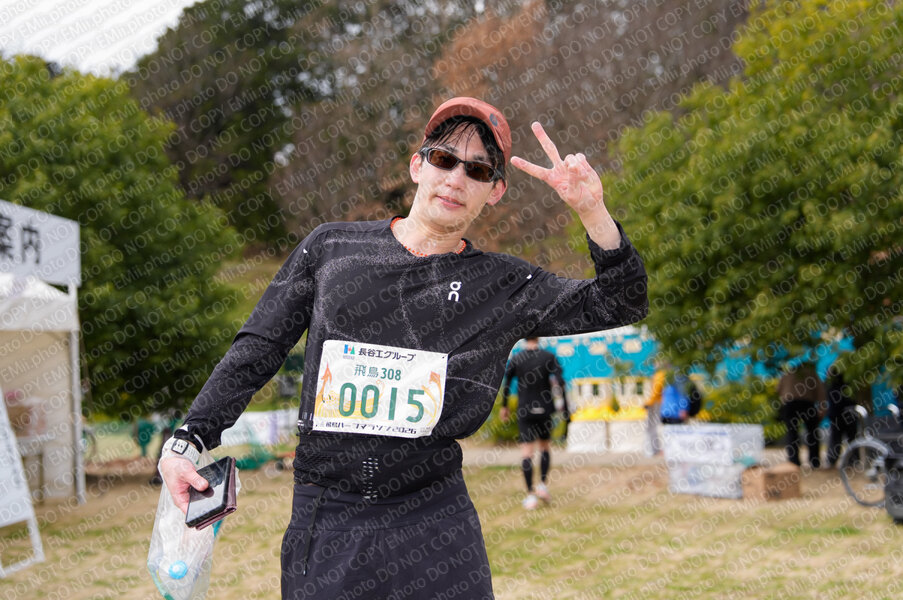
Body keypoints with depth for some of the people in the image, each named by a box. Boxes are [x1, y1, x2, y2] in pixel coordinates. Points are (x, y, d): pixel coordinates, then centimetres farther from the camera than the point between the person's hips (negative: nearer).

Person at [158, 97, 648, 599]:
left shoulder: (503, 287, 6)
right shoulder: (330, 249, 9)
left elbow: (622, 303, 1)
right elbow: (258, 351, 12)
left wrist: (591, 209, -15)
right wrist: (188, 441, 2)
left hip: (434, 525, 0)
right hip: (325, 519, 0)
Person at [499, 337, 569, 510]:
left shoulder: (515, 359, -2)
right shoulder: (549, 357, -5)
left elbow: (506, 385, 2)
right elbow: (560, 382, -12)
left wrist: (504, 407, 16)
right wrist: (565, 407, -5)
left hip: (524, 411, 0)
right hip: (544, 409, 0)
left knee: (526, 452, -1)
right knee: (545, 446, 21)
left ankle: (531, 495, -7)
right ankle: (543, 484, 7)